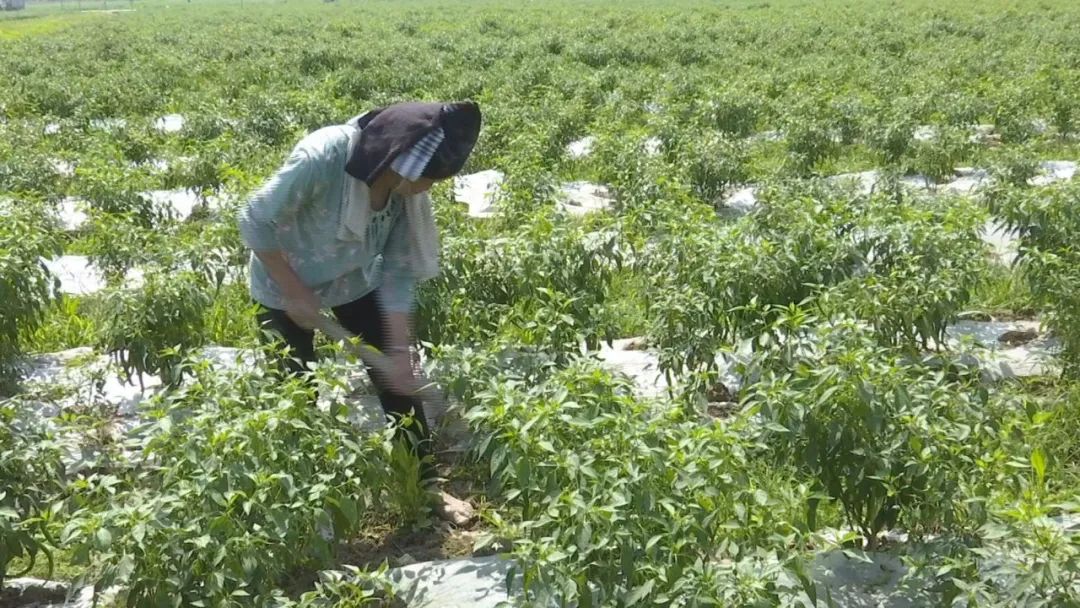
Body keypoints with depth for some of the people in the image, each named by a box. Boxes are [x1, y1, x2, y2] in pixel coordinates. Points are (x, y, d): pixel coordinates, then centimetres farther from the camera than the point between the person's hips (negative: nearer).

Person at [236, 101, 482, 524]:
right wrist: (296, 293, -23)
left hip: (355, 281, 4)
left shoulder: (409, 189, -19)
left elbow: (399, 270, -12)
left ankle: (426, 485, 19)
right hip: (284, 286, -4)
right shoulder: (321, 158, -36)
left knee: (396, 378, 4)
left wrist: (399, 349, -16)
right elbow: (255, 223, -26)